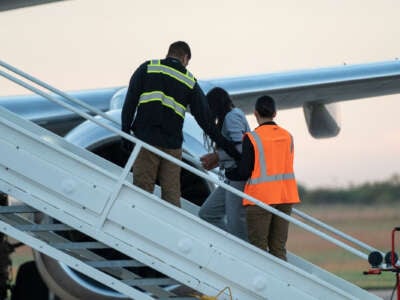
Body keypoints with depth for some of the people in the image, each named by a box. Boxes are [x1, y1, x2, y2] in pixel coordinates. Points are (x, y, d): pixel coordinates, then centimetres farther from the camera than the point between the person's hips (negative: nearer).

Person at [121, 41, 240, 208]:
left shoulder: (147, 68, 8)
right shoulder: (190, 81, 12)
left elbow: (130, 102, 2)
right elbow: (204, 118, 10)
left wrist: (125, 132, 3)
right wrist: (225, 145, 13)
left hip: (145, 138, -2)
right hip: (172, 145, 2)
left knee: (142, 188, -2)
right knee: (172, 192, 6)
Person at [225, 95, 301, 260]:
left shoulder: (252, 138, -10)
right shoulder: (287, 136, 8)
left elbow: (244, 172, -11)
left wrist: (227, 174, 9)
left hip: (260, 197, -5)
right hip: (285, 197, 5)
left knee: (258, 247, -1)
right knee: (279, 247, 10)